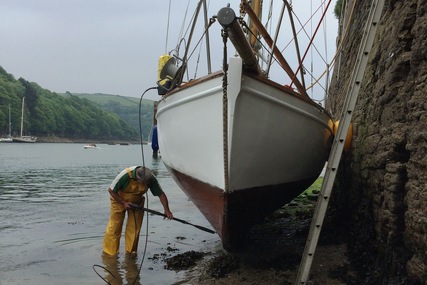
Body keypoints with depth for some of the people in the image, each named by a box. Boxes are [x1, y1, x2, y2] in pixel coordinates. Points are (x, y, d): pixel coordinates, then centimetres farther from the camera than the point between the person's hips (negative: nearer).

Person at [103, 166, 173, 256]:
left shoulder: (151, 178, -26)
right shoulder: (125, 175, -37)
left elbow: (161, 194, -15)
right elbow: (111, 190, -23)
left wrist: (166, 210, -23)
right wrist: (123, 203, -24)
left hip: (137, 202, 3)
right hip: (119, 200, -3)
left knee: (135, 228, 2)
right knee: (114, 227, -3)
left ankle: (131, 252, 17)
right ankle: (109, 251, 12)